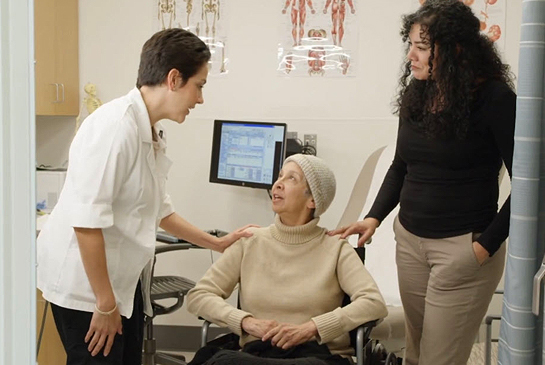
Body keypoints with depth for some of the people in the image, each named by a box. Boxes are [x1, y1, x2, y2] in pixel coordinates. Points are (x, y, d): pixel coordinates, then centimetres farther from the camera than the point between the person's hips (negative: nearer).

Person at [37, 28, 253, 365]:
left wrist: (218, 244, 22)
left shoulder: (151, 133, 6)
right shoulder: (116, 125, -23)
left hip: (120, 279, 9)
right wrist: (105, 303, -21)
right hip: (85, 283, -9)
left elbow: (160, 209, 18)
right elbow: (87, 220, -26)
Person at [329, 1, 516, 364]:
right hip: (410, 239, 6)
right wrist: (374, 217, 3)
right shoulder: (416, 94, 5)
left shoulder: (494, 98, -12)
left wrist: (486, 244, -14)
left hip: (463, 246, -5)